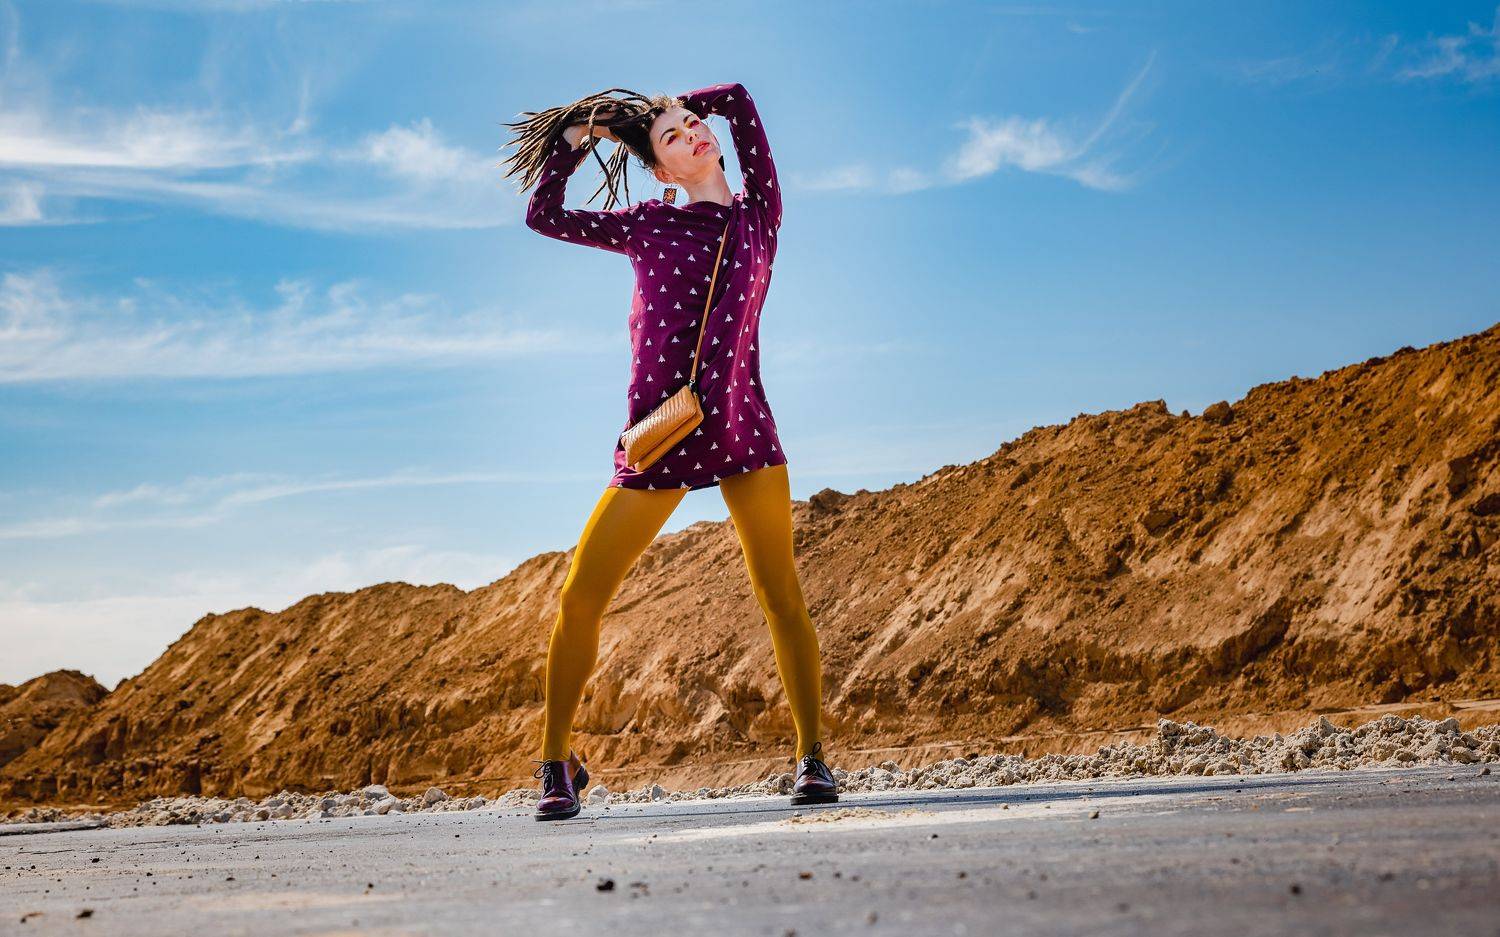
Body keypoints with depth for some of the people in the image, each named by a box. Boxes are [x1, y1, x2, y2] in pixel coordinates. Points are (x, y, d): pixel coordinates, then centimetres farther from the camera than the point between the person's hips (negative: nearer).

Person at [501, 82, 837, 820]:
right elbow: (544, 215, 19)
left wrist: (662, 104, 24)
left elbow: (738, 98, 15)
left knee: (781, 595, -2)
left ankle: (811, 756, 8)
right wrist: (578, 137, 21)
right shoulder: (648, 226, 9)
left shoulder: (758, 213, 9)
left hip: (741, 425, 0)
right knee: (580, 599, -2)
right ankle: (557, 761, 13)